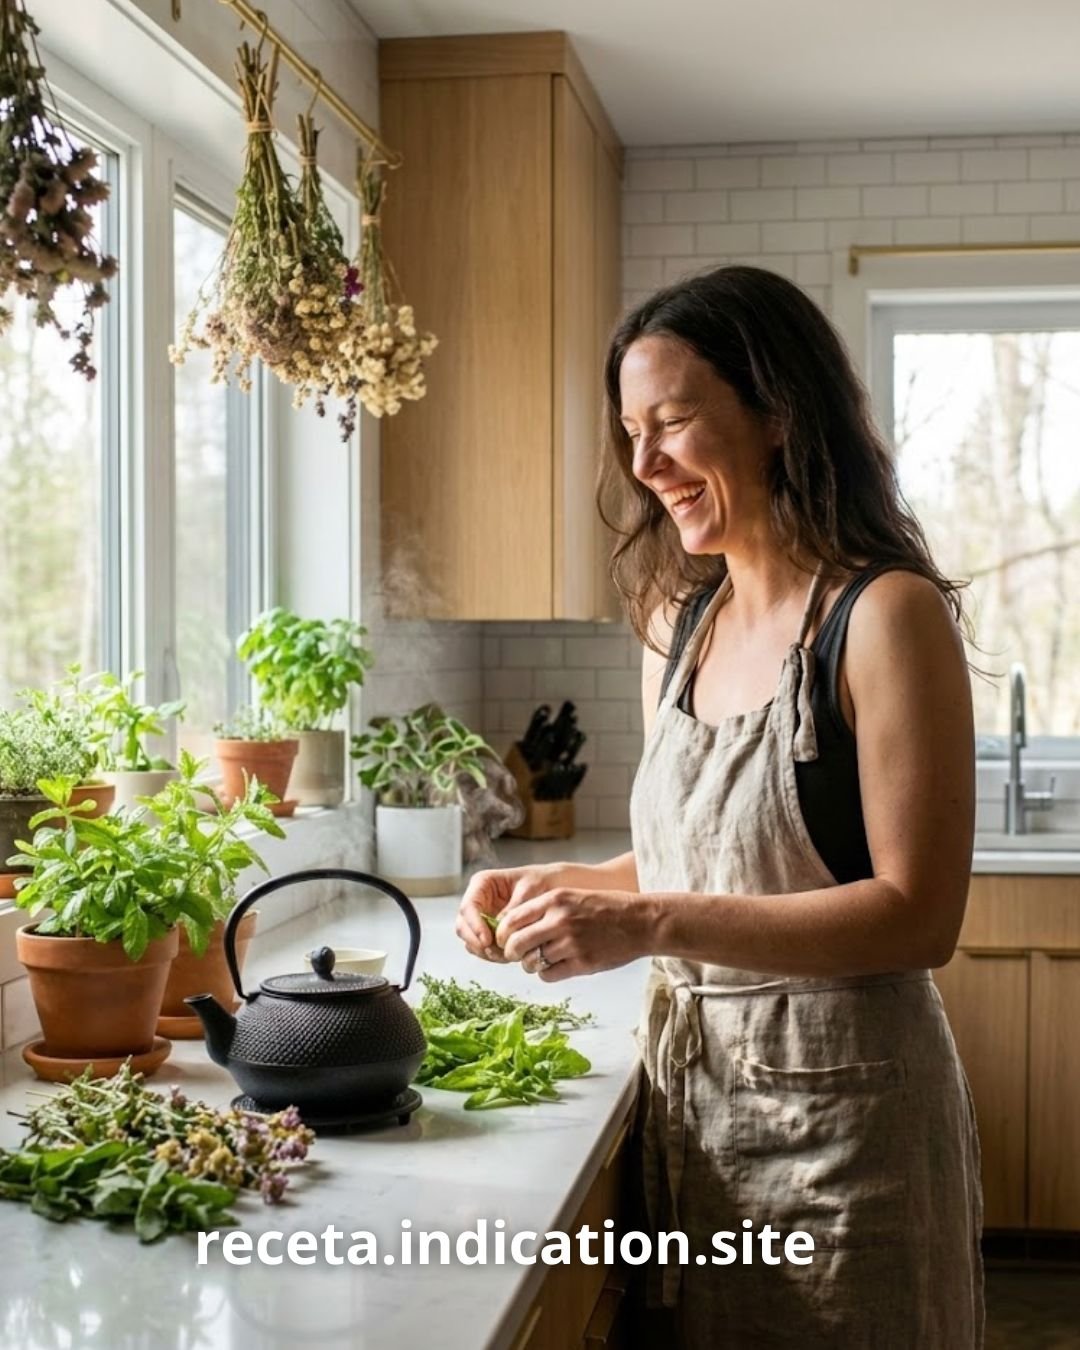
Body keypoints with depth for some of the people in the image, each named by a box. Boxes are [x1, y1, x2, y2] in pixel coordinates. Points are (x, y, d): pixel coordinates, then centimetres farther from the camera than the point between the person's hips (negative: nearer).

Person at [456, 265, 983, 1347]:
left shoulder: (885, 615, -14)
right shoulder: (678, 623, 7)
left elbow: (918, 915, -19)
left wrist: (651, 923, -25)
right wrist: (550, 890, -3)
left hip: (836, 1103, -6)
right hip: (691, 1093, 7)